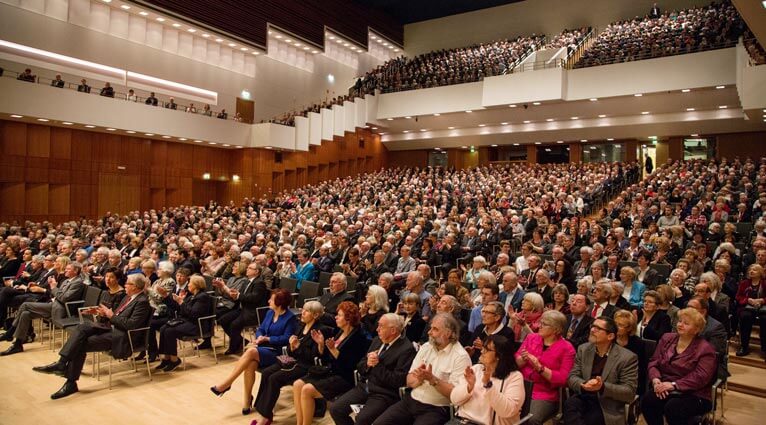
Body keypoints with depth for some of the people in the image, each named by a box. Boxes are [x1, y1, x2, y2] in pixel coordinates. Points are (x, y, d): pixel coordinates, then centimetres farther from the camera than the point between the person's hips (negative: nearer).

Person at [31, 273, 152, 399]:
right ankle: (61, 363, -22)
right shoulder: (129, 297, 16)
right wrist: (104, 313, 2)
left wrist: (112, 315, -14)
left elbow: (131, 325, -22)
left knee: (81, 344, -16)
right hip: (110, 327, 9)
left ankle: (71, 383, -8)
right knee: (82, 327, -14)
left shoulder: (142, 302, -15)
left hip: (119, 336, -9)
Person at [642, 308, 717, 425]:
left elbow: (700, 377, -15)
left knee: (672, 408, -34)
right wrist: (656, 379, -11)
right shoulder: (667, 338, 12)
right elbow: (654, 362, 9)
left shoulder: (705, 349, -4)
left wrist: (674, 385, -22)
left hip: (693, 394, -4)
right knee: (647, 401, -27)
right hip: (665, 388, 4)